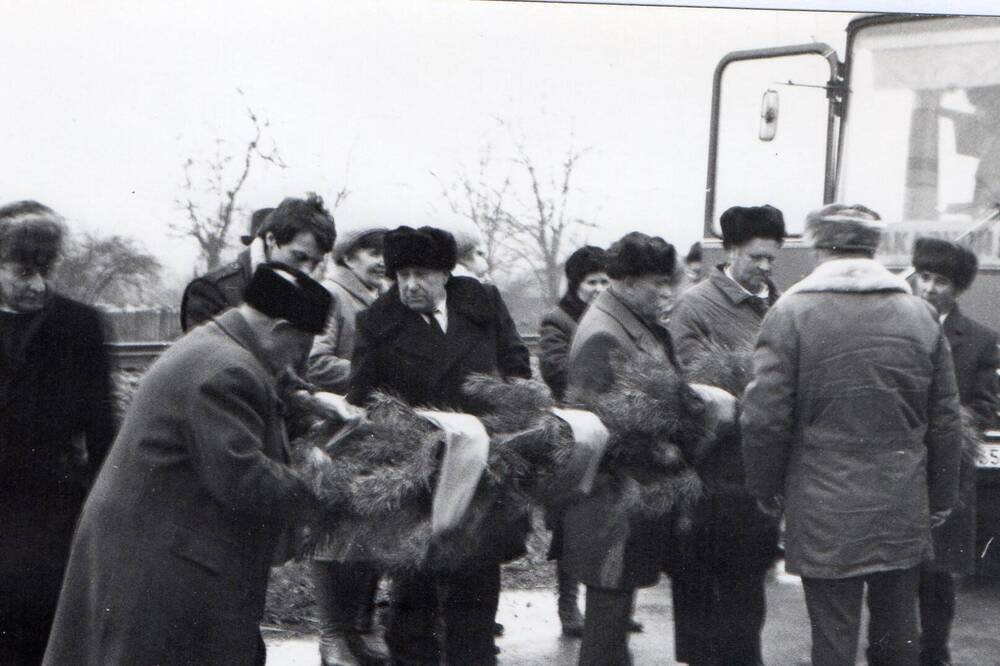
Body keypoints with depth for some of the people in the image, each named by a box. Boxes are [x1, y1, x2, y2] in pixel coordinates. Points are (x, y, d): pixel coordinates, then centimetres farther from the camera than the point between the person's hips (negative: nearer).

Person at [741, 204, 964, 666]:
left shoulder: (791, 312, -7)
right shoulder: (920, 315, 4)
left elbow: (764, 417, -11)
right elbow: (946, 421, 7)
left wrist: (765, 490, 4)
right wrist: (941, 501, 17)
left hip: (824, 517, -3)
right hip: (904, 515, 3)